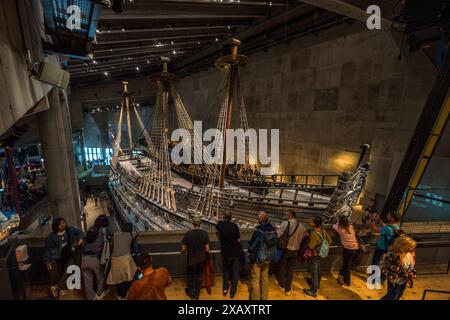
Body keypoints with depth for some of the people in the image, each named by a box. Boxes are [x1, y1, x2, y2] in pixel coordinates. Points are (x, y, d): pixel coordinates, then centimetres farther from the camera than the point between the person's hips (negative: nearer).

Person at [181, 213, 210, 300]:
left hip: (191, 259, 0)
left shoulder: (188, 234, -20)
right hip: (201, 259, 1)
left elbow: (183, 249, -14)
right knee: (199, 276, 22)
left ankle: (190, 292, 43)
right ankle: (197, 294, 36)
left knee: (191, 275, 25)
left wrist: (182, 252, 9)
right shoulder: (205, 233, -18)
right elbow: (207, 250, -16)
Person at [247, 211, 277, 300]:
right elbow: (275, 243, 4)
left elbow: (252, 246, -20)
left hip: (258, 258, -6)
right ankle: (264, 297, 36)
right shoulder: (273, 229, -8)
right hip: (268, 257, 6)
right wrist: (270, 254, 16)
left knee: (255, 279, 10)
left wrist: (251, 256, -3)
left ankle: (255, 298, 22)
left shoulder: (258, 231, -28)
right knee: (265, 277, 22)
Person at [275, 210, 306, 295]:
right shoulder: (302, 226, -8)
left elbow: (278, 235, -28)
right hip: (295, 251, 4)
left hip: (285, 249, -3)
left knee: (282, 268, 19)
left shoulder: (285, 223, -21)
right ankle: (288, 289, 30)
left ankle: (282, 285, 37)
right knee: (290, 270, 19)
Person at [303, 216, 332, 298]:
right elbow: (329, 241, 3)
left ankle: (313, 292, 21)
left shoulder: (314, 234, -32)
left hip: (314, 255, -8)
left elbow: (311, 247, -28)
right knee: (318, 270, 28)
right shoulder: (323, 231, -9)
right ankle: (317, 284, 50)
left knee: (314, 273, 7)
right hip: (320, 254, 8)